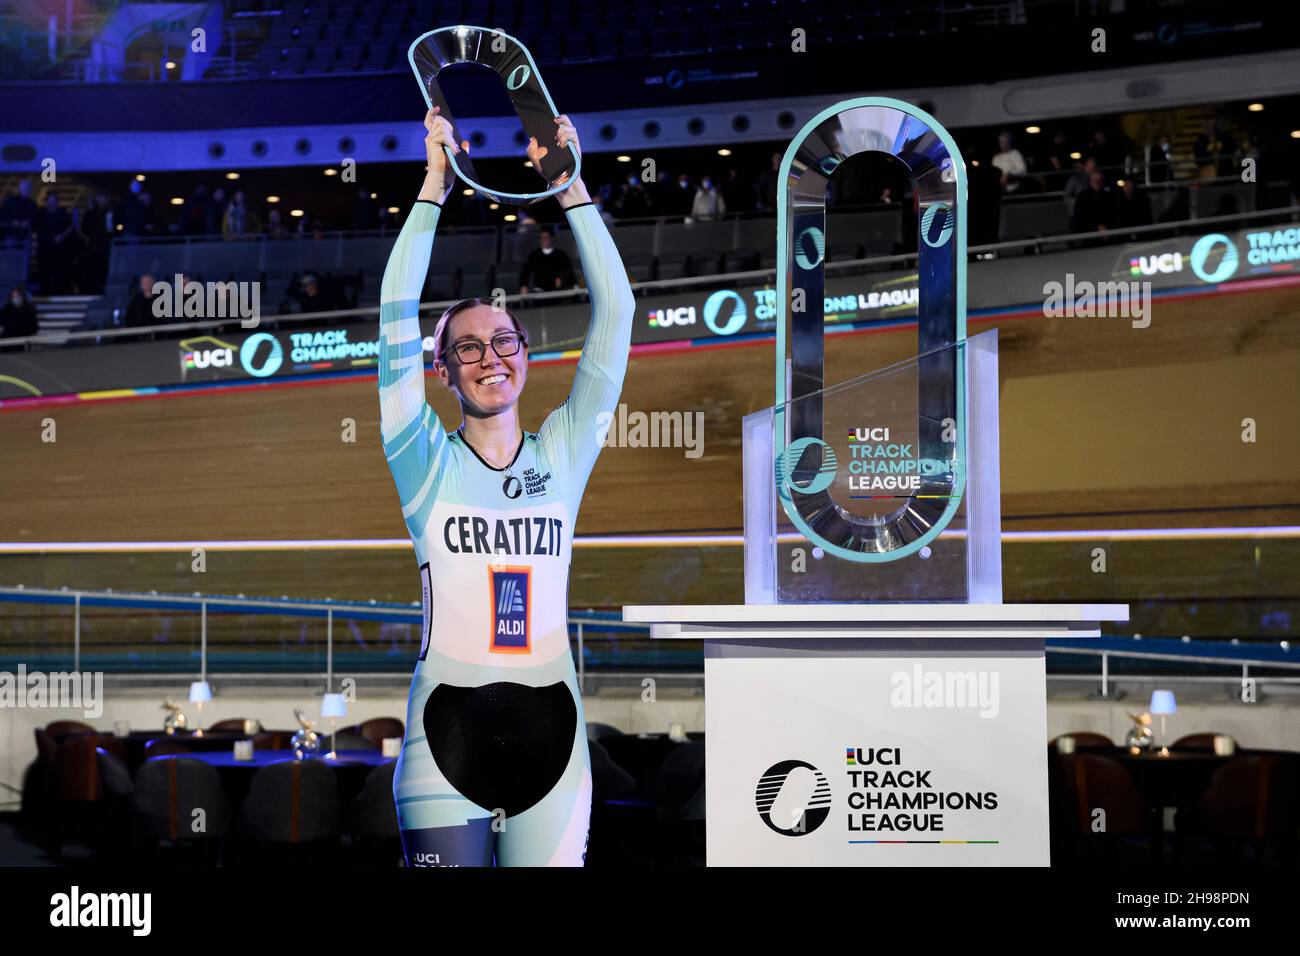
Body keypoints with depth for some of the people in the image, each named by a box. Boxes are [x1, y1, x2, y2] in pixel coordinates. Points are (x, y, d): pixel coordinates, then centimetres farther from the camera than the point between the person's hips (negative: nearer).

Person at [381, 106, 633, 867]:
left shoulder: (563, 454, 8)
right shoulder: (427, 462, 4)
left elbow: (615, 312, 3)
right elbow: (398, 317, -4)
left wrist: (571, 185, -1)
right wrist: (435, 185, -6)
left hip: (549, 729, 2)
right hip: (449, 733, -2)